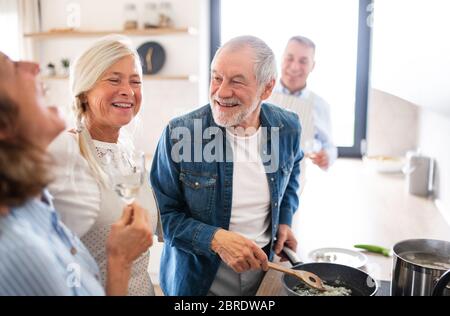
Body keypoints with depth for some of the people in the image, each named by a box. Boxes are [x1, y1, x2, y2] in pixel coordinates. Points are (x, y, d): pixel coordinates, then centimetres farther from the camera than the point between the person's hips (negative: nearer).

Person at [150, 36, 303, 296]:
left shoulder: (287, 127, -9)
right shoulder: (179, 133, -20)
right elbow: (162, 213, -13)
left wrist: (285, 220, 2)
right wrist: (215, 239, -25)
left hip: (264, 269, 3)